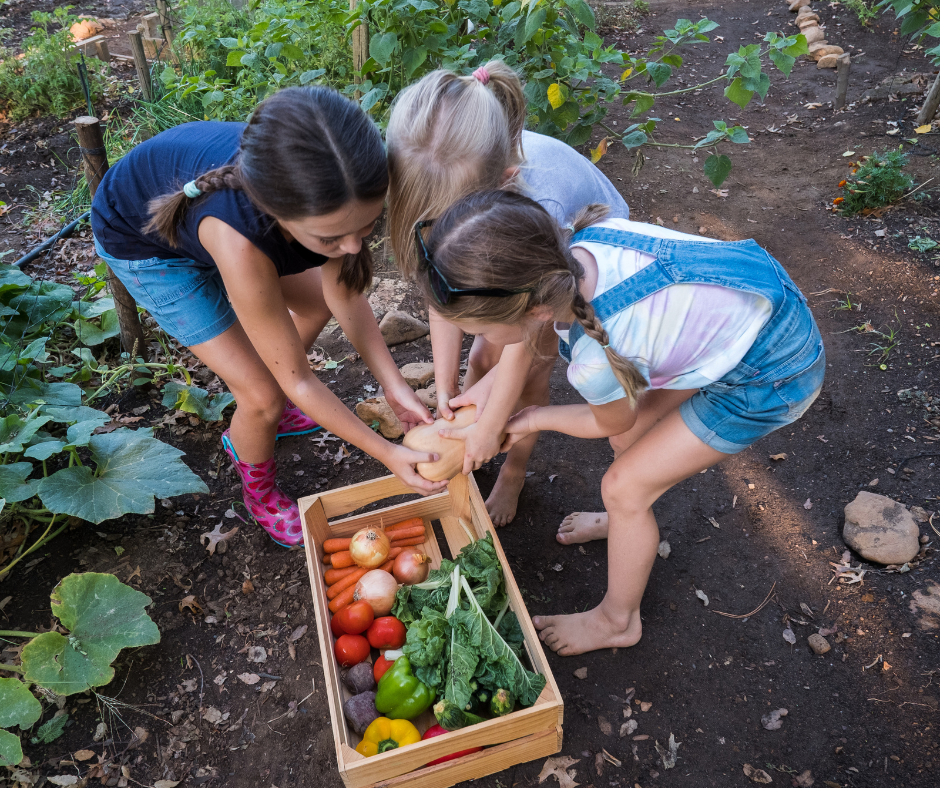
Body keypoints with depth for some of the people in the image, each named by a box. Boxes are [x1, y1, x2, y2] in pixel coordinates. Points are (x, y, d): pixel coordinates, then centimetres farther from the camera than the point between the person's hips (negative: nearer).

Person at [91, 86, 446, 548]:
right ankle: (260, 491, 24)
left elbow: (343, 295, -14)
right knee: (264, 395, -9)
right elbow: (297, 379, -31)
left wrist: (394, 386, -21)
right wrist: (387, 454, -24)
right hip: (141, 239, -5)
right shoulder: (237, 241, -45)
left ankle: (261, 415, 35)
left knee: (319, 301, 14)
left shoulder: (331, 191, -31)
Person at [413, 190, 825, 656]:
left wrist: (535, 420, 8)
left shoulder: (595, 361, -35)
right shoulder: (582, 240, -17)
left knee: (623, 488, 3)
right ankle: (631, 521, 49)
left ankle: (616, 621, 27)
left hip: (774, 374, -7)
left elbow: (611, 423, -7)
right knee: (631, 436, 18)